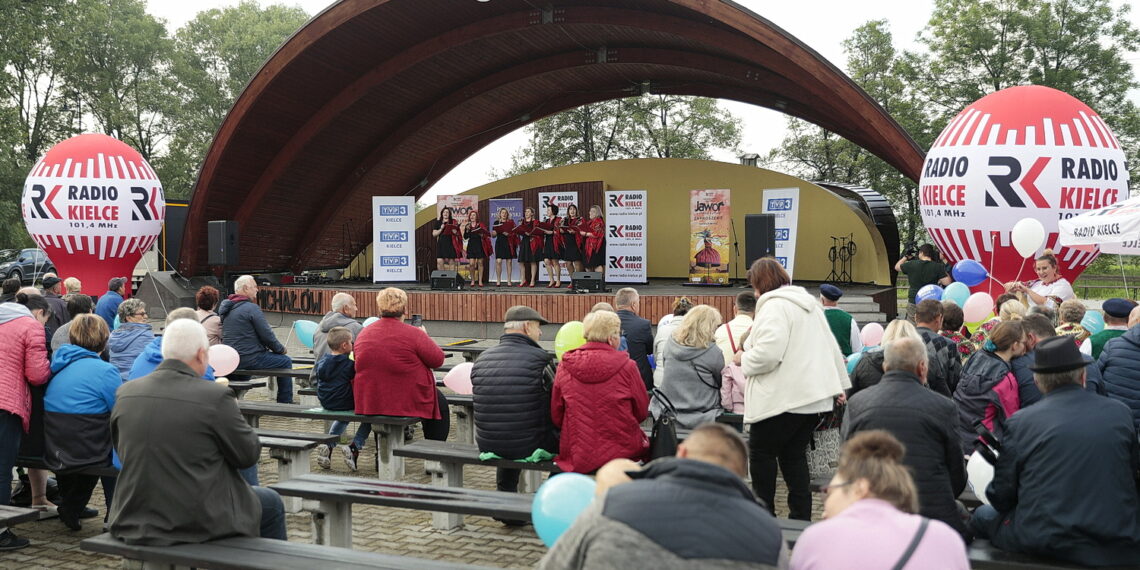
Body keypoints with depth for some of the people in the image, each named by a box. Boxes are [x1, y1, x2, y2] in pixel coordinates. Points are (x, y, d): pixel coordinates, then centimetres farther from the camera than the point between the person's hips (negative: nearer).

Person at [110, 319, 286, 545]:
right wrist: (232, 413, 10)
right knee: (272, 504, 22)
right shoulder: (215, 396, -18)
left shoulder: (125, 393, -3)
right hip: (199, 522, -6)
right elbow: (249, 455, -7)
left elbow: (122, 452, 12)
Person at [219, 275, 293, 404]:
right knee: (285, 361, 10)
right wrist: (281, 349, 5)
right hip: (250, 358, -9)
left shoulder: (224, 306, 11)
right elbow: (267, 335, -14)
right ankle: (286, 403, 13)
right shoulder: (252, 308, -16)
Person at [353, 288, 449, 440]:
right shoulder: (413, 334, -16)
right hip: (407, 402, -6)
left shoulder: (363, 333, 1)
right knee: (441, 405, 22)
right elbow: (438, 359, -11)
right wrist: (425, 338, 7)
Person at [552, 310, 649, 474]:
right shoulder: (626, 366, -8)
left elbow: (556, 417, 6)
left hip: (576, 455, 4)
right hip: (621, 453, -3)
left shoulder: (565, 367, -2)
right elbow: (642, 412, 3)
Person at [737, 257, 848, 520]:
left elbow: (767, 353, -24)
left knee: (762, 452, 3)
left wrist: (744, 359, -6)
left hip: (782, 398, -9)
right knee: (794, 455, 13)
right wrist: (840, 383, 25)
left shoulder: (775, 306, -13)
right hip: (813, 396, 9)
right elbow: (831, 347, 22)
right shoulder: (809, 303, 18)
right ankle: (801, 517, 12)